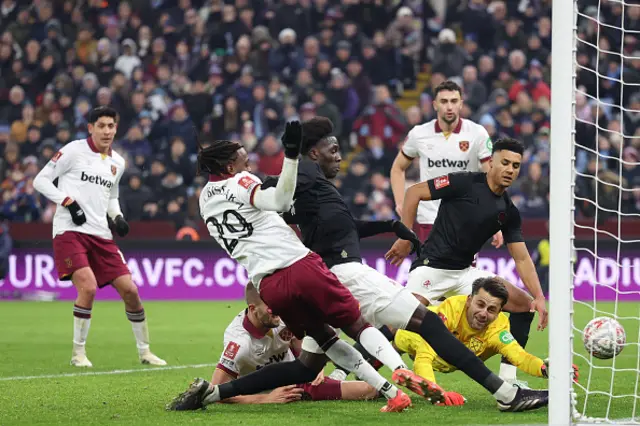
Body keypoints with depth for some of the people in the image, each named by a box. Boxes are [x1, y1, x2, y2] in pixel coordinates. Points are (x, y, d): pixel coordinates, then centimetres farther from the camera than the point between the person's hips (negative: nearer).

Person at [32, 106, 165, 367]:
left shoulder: (117, 163, 14)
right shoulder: (74, 151, -4)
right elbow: (41, 180, -3)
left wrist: (118, 218, 9)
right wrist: (68, 202, -15)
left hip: (100, 235, 6)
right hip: (70, 231, -6)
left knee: (129, 290, 1)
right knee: (88, 287, -24)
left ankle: (144, 351, 18)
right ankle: (78, 352, -8)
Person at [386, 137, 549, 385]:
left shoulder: (508, 212, 7)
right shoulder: (465, 183, -11)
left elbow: (521, 258, 7)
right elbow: (414, 193, -10)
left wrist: (539, 297, -5)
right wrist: (405, 239, -11)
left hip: (466, 272, 7)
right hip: (431, 269, -7)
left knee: (524, 304, 0)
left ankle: (507, 378, 5)